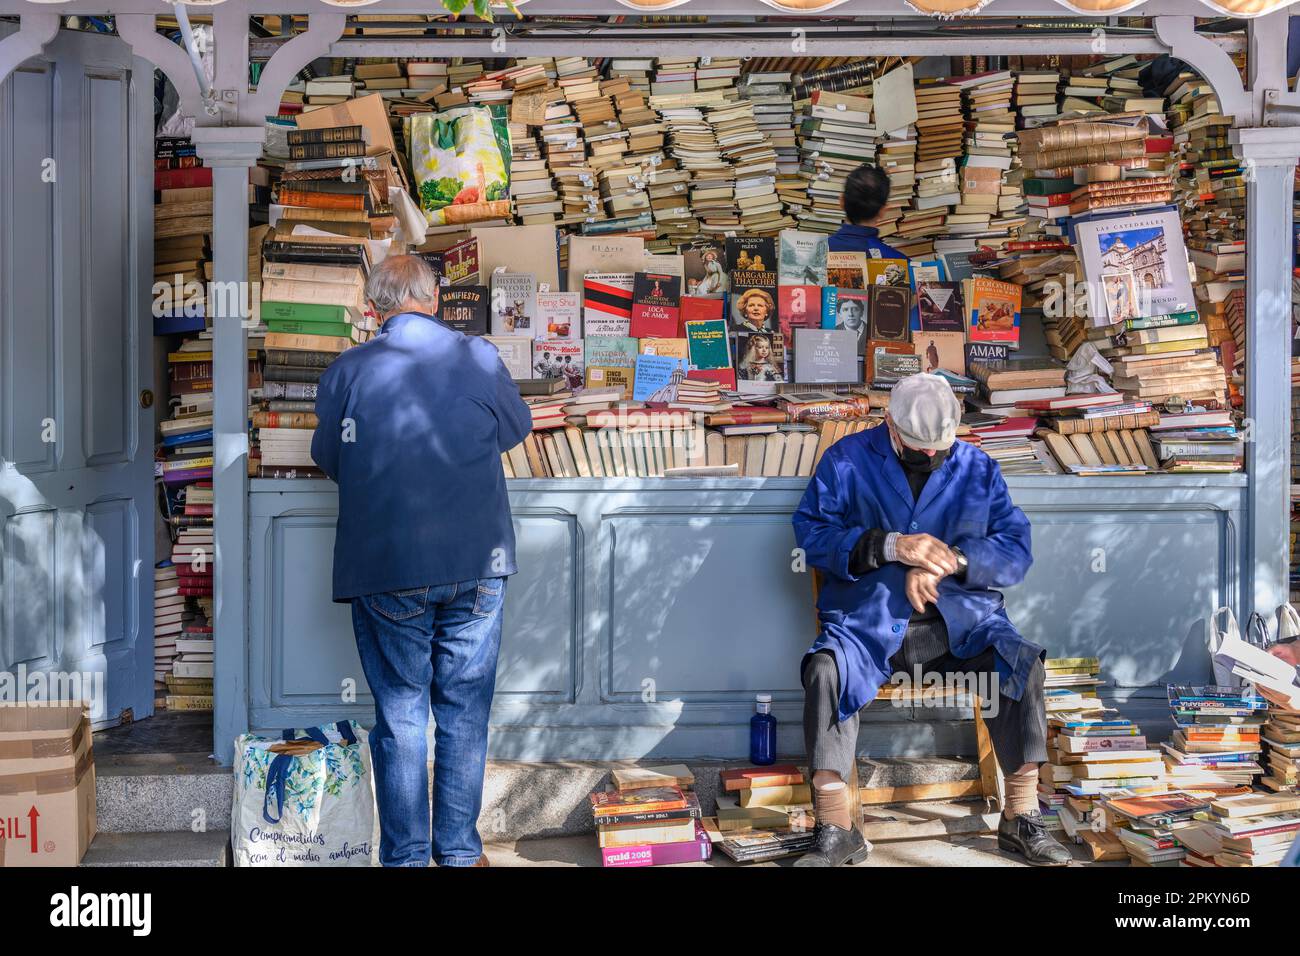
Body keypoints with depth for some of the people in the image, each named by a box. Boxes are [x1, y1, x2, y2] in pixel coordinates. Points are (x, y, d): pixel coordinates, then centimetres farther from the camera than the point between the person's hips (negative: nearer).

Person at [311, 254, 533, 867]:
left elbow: (328, 458, 11)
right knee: (465, 711, 10)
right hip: (475, 565, 1)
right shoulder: (479, 358, -1)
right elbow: (517, 429, 15)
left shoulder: (346, 372, -2)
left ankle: (405, 856, 10)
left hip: (384, 570, 0)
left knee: (400, 715, 6)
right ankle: (460, 850, 16)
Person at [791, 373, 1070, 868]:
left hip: (960, 620, 2)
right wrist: (891, 547, -17)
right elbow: (812, 533, -4)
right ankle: (836, 831, -25)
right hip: (868, 621, -2)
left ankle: (1021, 818, -13)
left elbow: (1016, 549, 4)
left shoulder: (978, 469, 10)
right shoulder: (846, 461, 5)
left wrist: (950, 560, -15)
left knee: (1021, 664, -26)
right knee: (825, 671, -32)